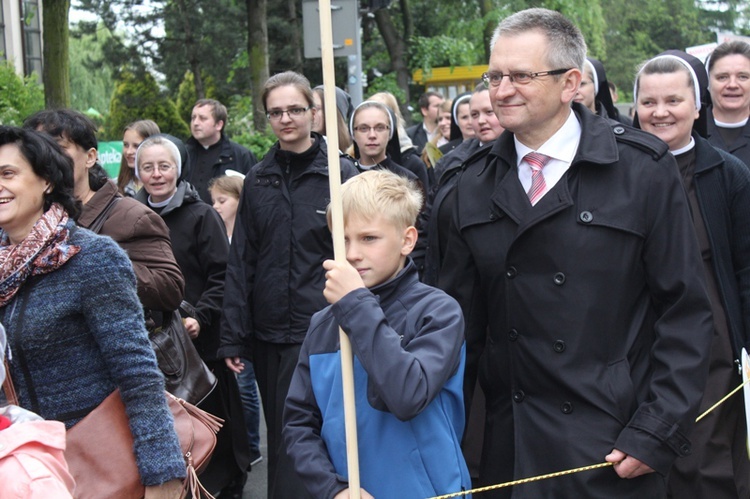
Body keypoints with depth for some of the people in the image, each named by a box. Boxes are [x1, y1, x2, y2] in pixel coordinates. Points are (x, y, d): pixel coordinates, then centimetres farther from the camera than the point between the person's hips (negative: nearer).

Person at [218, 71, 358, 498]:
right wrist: (233, 335, 4)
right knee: (278, 437, 14)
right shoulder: (259, 179, 9)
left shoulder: (340, 174, -3)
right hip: (269, 333, 5)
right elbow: (241, 261, 9)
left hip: (321, 330, -4)